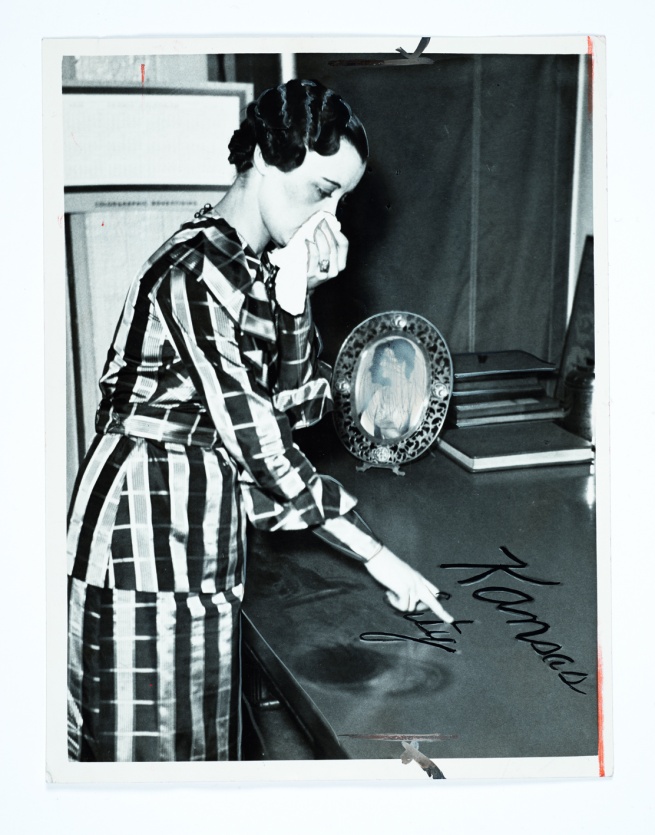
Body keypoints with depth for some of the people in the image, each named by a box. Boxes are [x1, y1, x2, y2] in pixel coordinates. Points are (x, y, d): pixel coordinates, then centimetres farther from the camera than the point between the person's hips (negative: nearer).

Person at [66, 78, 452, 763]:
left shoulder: (260, 267, 6)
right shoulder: (197, 271, -23)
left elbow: (294, 408, 1)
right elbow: (259, 445, -24)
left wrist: (295, 297, -13)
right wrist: (377, 558, -19)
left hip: (201, 520, 9)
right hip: (150, 519, -9)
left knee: (196, 725, 20)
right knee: (154, 737, 6)